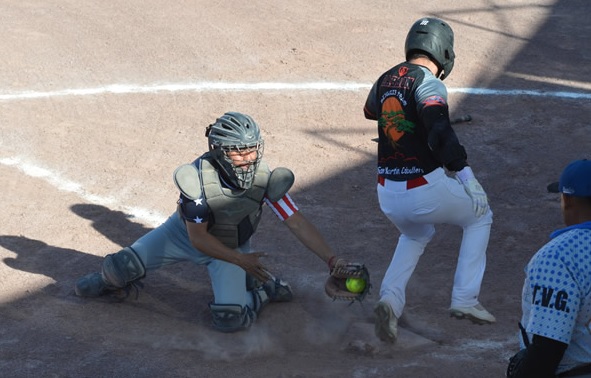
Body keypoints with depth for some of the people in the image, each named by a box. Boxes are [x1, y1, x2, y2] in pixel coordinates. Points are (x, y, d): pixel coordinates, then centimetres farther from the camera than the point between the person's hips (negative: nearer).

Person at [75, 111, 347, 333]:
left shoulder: (264, 179, -28)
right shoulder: (197, 179, -34)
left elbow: (297, 223, -21)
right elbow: (198, 237, -23)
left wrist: (331, 259, -28)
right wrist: (240, 260, -25)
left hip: (232, 245, 0)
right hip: (184, 231, 0)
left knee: (230, 319, -21)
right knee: (118, 268, -11)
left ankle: (264, 290, 10)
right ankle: (116, 279, 27)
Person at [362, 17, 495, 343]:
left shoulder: (385, 80, 9)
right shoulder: (428, 83, -12)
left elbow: (371, 110, 33)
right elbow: (440, 132, -26)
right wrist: (466, 175, -27)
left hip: (387, 195, 6)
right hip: (426, 188, -6)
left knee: (416, 235, 36)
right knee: (479, 218, 22)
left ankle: (391, 298, 10)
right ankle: (464, 299, 13)